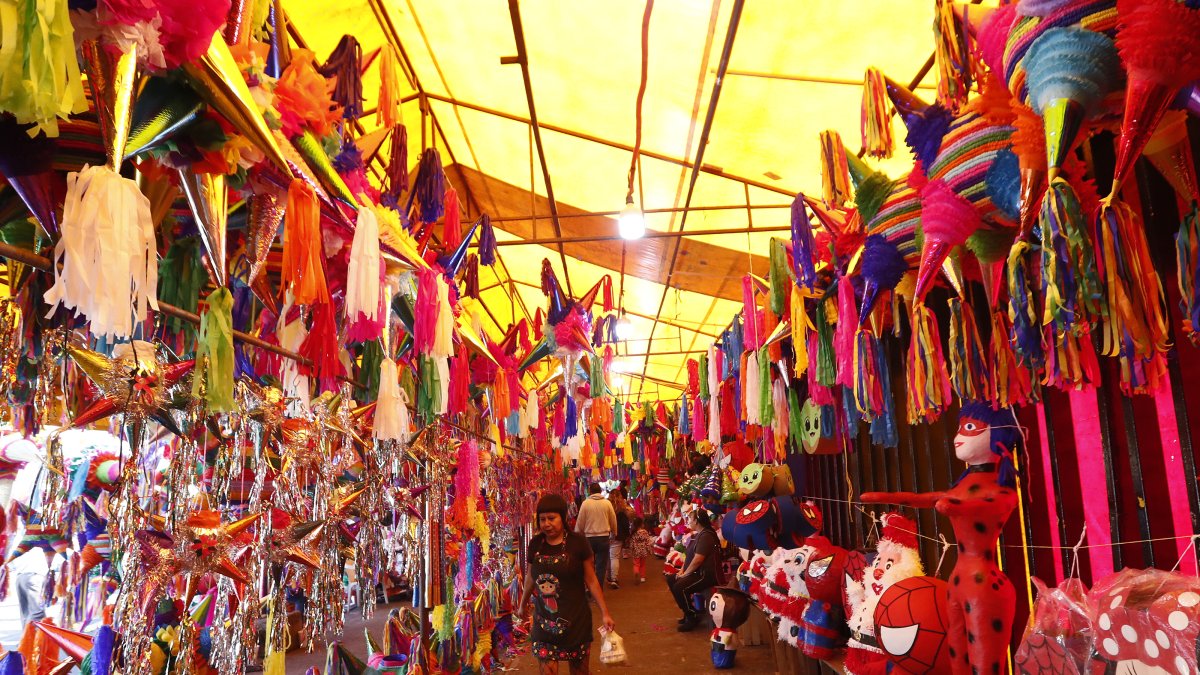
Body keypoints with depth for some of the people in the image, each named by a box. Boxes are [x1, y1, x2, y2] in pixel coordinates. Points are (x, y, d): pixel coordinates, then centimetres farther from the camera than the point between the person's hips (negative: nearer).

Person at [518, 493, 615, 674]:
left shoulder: (578, 543, -11)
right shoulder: (535, 544, -2)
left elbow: (591, 580, -3)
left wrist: (604, 613, -4)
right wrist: (522, 605, 25)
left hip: (575, 620, -2)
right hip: (544, 622, 2)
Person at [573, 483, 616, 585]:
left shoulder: (585, 503, -5)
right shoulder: (607, 503, -2)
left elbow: (580, 522, -2)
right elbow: (613, 521, 3)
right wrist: (614, 533, 18)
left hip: (589, 537, 0)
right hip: (604, 537, 0)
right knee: (601, 566, 5)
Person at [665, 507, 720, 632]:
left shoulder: (706, 536, -19)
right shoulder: (697, 535, 14)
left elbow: (697, 560, -24)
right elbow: (688, 555, 18)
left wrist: (685, 574, -14)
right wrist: (682, 571, 6)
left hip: (706, 575, -11)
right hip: (696, 572, 11)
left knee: (680, 587, -28)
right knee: (671, 579, 13)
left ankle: (693, 617, -9)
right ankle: (688, 612, 17)